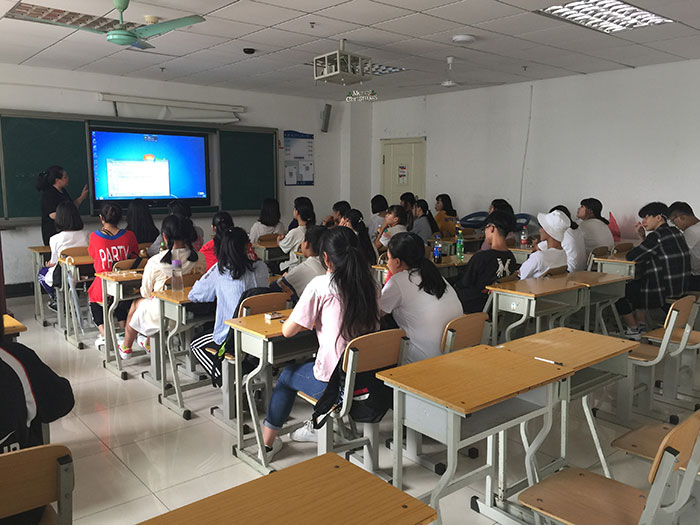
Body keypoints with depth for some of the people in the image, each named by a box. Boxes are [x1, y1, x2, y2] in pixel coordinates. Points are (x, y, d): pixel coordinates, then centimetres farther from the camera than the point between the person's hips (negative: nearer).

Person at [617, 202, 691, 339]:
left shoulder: (657, 236, -20)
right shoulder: (675, 232, 9)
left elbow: (631, 257, -19)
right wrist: (644, 236, 11)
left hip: (664, 291, -9)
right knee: (635, 284, 31)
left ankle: (633, 330, 21)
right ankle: (642, 326, 29)